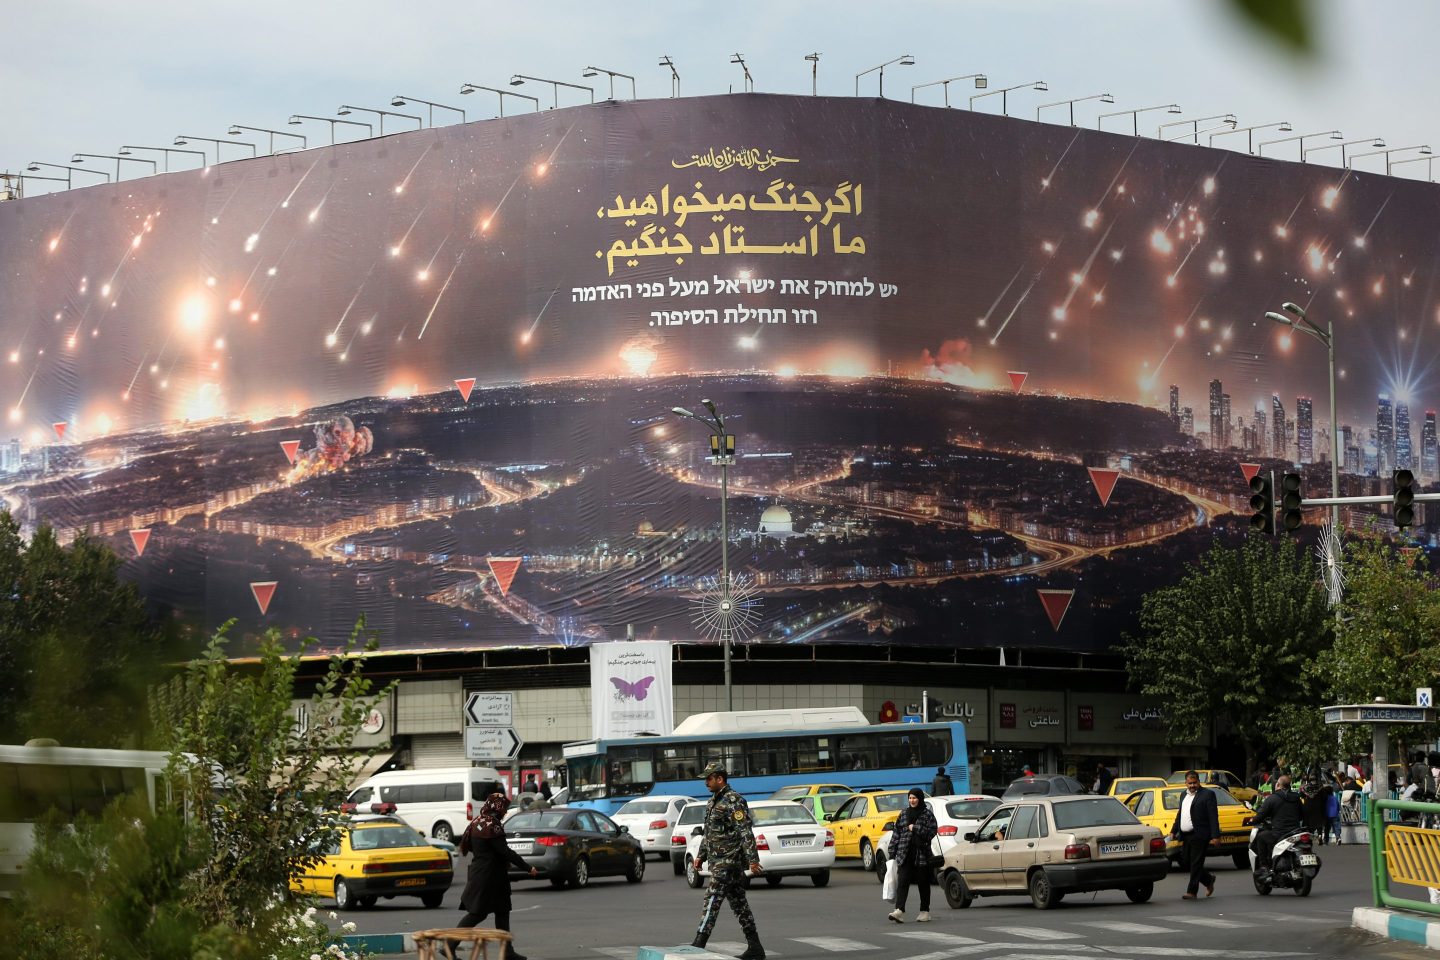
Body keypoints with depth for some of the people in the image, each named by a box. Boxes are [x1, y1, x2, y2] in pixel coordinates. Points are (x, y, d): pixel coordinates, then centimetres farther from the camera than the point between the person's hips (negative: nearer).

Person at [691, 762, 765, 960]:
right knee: (738, 903, 9)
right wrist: (700, 855, 23)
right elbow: (708, 832, 26)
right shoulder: (713, 801, 17)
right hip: (718, 860, 10)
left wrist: (752, 860, -23)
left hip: (728, 861, -10)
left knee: (712, 900, -13)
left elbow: (746, 832, -19)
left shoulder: (733, 801, -14)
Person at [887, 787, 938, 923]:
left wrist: (915, 828, -13)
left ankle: (925, 912, 17)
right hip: (904, 854, 2)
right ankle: (899, 911, -19)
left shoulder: (927, 814, 1)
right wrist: (892, 853, 5)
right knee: (902, 882, -10)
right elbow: (896, 833, 10)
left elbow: (932, 831, -9)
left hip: (921, 855, -2)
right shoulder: (903, 814, 11)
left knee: (923, 884, 7)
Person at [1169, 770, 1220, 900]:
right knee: (1188, 862, 10)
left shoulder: (1207, 794, -5)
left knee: (1196, 864, -6)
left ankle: (1192, 891, -3)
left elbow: (1213, 816, -10)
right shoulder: (1184, 795, 18)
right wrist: (1173, 831, 18)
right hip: (1185, 836, 8)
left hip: (1199, 835, -8)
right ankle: (1209, 879, 30)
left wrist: (1215, 835, -17)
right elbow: (1179, 815, 25)